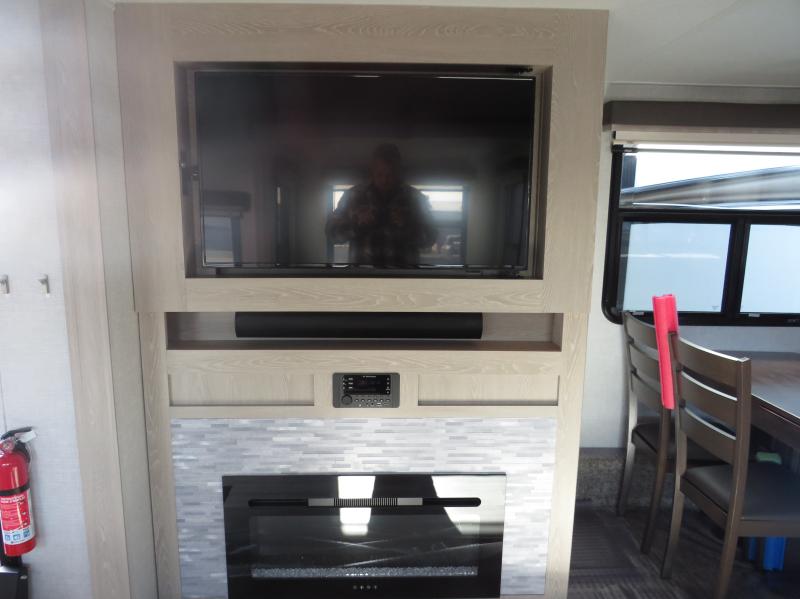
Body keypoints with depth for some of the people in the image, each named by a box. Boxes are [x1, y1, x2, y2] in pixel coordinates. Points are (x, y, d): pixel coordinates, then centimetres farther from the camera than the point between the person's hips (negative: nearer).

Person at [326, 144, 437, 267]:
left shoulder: (416, 198, 4)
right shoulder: (353, 195, 4)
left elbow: (429, 239, 2)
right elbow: (332, 232, 3)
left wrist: (407, 227, -15)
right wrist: (357, 224, -14)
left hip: (403, 271, 0)